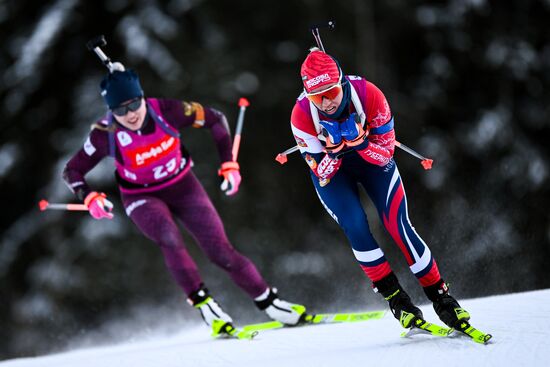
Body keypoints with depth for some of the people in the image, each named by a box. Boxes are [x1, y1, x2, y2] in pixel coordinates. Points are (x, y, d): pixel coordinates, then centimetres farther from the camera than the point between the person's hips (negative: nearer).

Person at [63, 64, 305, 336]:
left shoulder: (166, 111, -24)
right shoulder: (107, 134, -24)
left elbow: (215, 120, -9)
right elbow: (71, 171, -14)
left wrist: (228, 165, -14)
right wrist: (90, 198, -33)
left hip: (183, 187, 1)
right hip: (142, 198, -1)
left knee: (221, 252, -6)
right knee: (169, 239, -33)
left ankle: (268, 302, 11)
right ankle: (203, 303, -23)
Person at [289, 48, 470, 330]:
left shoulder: (368, 95, -32)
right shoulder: (302, 114, -31)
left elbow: (386, 150, -22)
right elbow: (321, 173, -22)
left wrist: (360, 143, -42)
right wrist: (335, 152, -43)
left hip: (373, 159, 0)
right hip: (330, 167, 0)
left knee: (398, 225, -12)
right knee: (356, 228, -19)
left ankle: (440, 296, -3)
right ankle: (395, 297, -2)